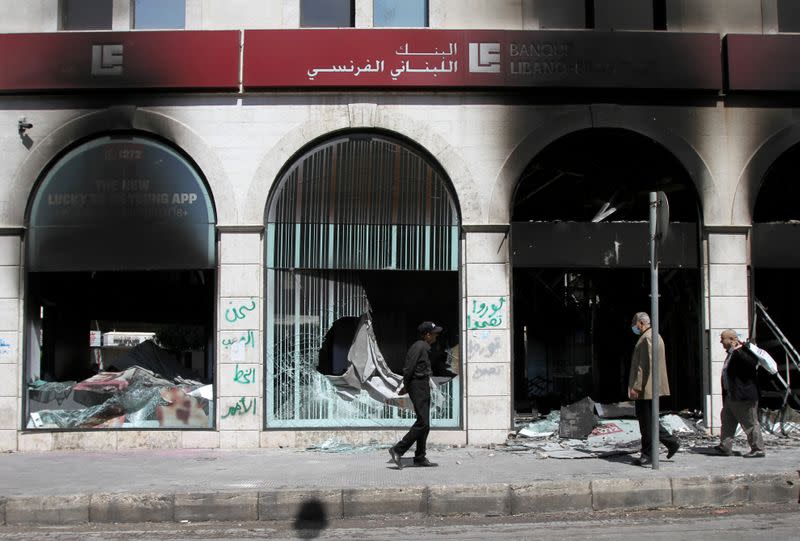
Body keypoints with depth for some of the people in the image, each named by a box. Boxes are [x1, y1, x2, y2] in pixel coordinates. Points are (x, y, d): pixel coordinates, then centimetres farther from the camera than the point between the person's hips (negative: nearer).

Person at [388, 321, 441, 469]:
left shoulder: (424, 347, 16)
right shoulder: (418, 347, -15)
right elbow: (408, 369, -17)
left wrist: (406, 387, 12)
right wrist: (406, 387, -5)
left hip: (424, 387, 10)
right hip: (418, 386, -10)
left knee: (424, 424, 11)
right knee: (423, 423, -12)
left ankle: (420, 457, 16)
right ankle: (398, 450, -8)